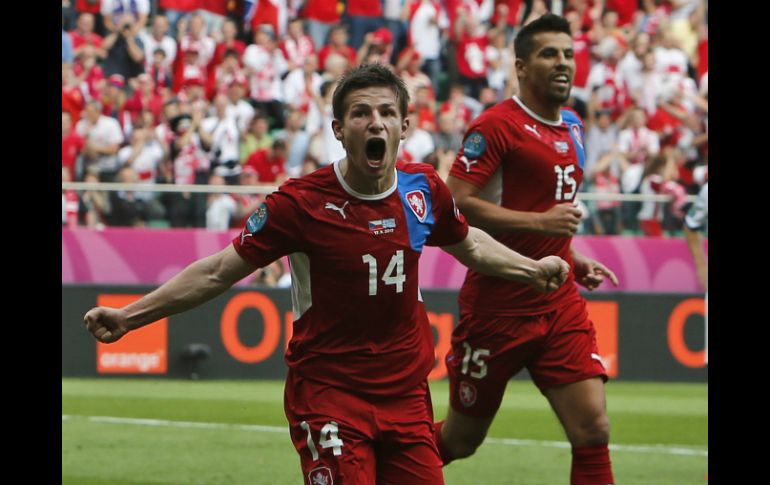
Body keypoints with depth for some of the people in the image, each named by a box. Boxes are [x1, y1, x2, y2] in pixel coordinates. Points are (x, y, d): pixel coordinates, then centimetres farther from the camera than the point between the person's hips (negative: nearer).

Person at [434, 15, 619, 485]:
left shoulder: (572, 127, 13)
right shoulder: (497, 125, -12)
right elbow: (455, 203, -20)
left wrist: (572, 258, 14)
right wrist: (541, 222, -25)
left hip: (560, 302, 6)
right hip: (497, 302, -6)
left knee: (593, 430, -8)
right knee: (462, 438, 7)